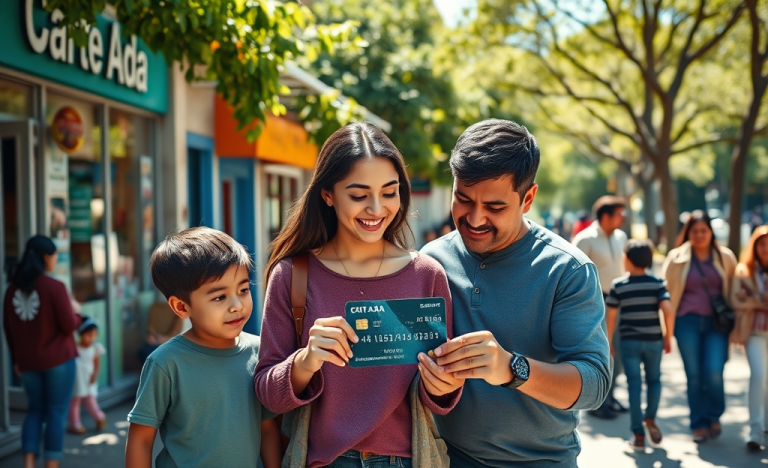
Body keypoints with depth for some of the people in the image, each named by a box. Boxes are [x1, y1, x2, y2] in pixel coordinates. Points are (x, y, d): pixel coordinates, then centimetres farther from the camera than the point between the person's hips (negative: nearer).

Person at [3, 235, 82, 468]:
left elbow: (8, 328, 9)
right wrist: (77, 318, 8)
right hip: (58, 359, -5)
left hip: (28, 361, 5)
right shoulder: (55, 287, -15)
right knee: (57, 412, 4)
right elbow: (69, 325, -14)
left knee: (35, 410, 16)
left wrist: (16, 359, 18)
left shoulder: (13, 289, 3)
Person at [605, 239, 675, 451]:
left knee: (634, 385, 2)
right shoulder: (657, 283, -3)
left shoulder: (619, 286, -4)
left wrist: (608, 341, 7)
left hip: (629, 342, -1)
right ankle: (650, 418, 15)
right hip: (653, 340, 1)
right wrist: (668, 337, -2)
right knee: (654, 379, 23)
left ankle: (638, 434, 2)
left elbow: (610, 316, -4)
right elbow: (668, 310, -14)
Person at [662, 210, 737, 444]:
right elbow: (668, 292, 6)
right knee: (694, 375, 2)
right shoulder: (677, 258, 3)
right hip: (688, 321, 0)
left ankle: (714, 416, 14)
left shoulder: (725, 257, 5)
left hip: (717, 322, 0)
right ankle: (699, 424, 15)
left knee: (714, 371, -12)